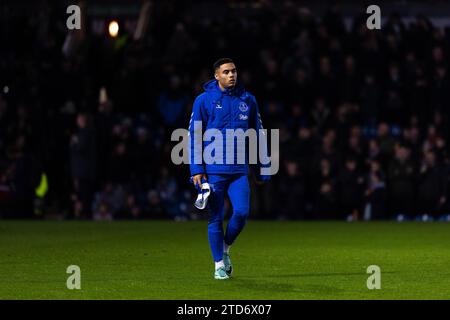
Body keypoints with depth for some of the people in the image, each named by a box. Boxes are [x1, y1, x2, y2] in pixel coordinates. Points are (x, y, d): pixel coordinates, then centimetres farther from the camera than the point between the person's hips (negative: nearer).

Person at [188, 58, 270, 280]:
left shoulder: (247, 100, 8)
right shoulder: (204, 101, -1)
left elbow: (258, 134, 14)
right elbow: (193, 135, -1)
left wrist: (262, 168, 12)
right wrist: (196, 169, -8)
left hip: (239, 170, 2)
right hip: (213, 170, -2)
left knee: (242, 212, -11)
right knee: (215, 218, 0)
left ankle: (225, 248, 16)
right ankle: (219, 265, 11)